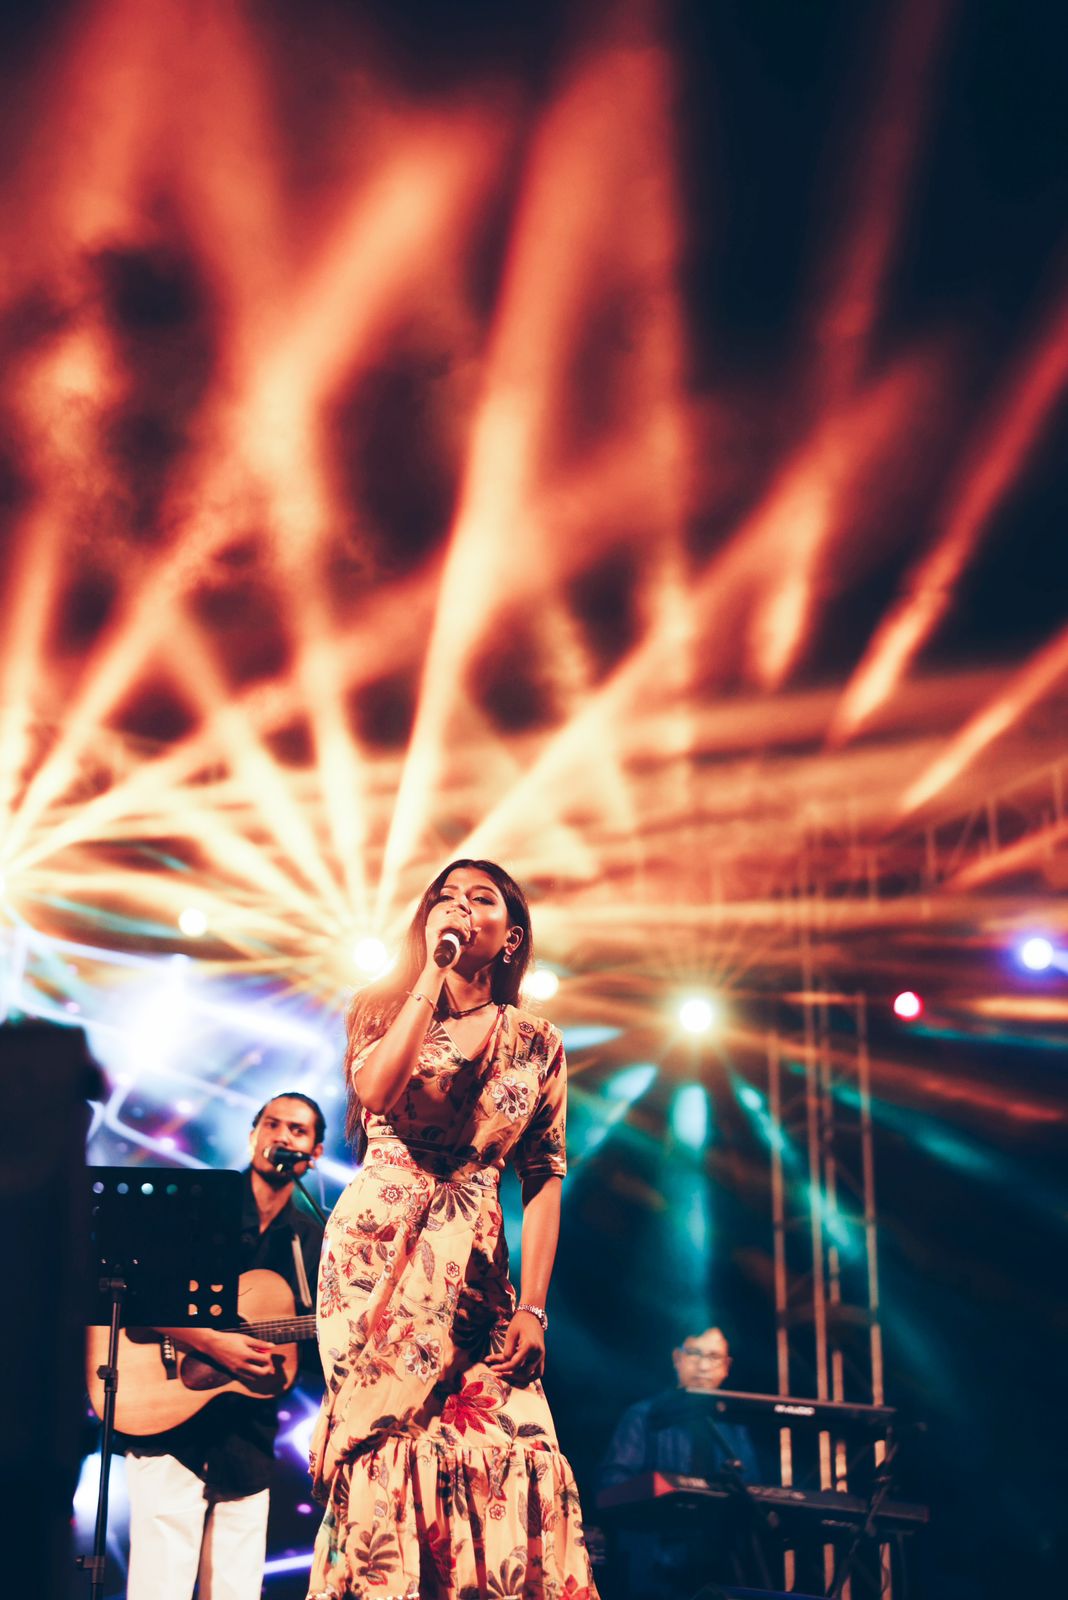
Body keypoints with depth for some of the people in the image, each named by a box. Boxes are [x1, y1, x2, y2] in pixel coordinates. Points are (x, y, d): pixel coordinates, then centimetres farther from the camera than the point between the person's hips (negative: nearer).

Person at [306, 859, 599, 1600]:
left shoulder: (536, 1043, 8)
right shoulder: (390, 1008, 7)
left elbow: (544, 1179, 6)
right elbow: (375, 1092, -15)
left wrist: (533, 1308, -1)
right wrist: (434, 973, -14)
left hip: (472, 1270, 1)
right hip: (376, 1253, -1)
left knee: (513, 1454, -8)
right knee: (388, 1446, -6)